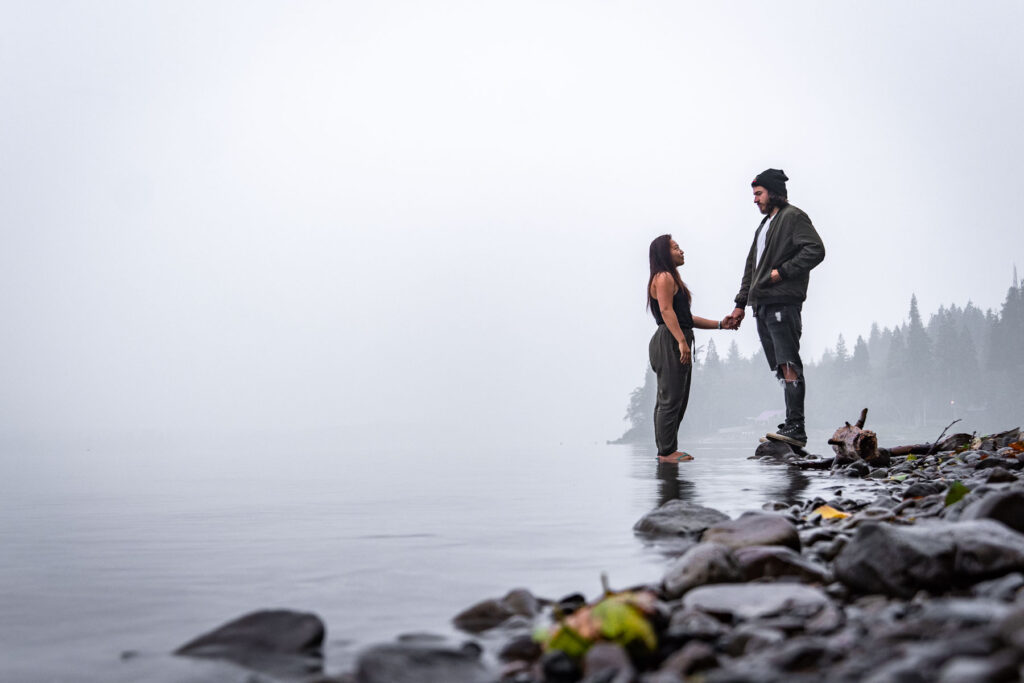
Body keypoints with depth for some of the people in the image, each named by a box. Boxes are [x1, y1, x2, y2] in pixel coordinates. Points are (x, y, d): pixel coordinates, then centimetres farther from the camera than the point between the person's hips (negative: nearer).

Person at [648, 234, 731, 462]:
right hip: (669, 343, -11)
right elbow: (666, 311, -19)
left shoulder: (672, 278, 24)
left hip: (677, 344, 11)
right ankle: (666, 451, -8)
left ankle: (667, 449, 14)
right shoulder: (663, 277, -7)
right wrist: (682, 341, -26)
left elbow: (686, 317, 23)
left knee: (678, 400, 11)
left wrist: (720, 324, 19)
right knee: (671, 399, -10)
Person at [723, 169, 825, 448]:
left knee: (789, 365, -14)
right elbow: (751, 268, 27)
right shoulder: (764, 225, 27)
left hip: (783, 302, -9)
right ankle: (792, 427, 5)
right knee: (781, 368, 5)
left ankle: (796, 428, -19)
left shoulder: (793, 217, 0)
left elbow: (816, 250, -13)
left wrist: (783, 271, -14)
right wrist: (741, 304, 22)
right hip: (763, 306, 9)